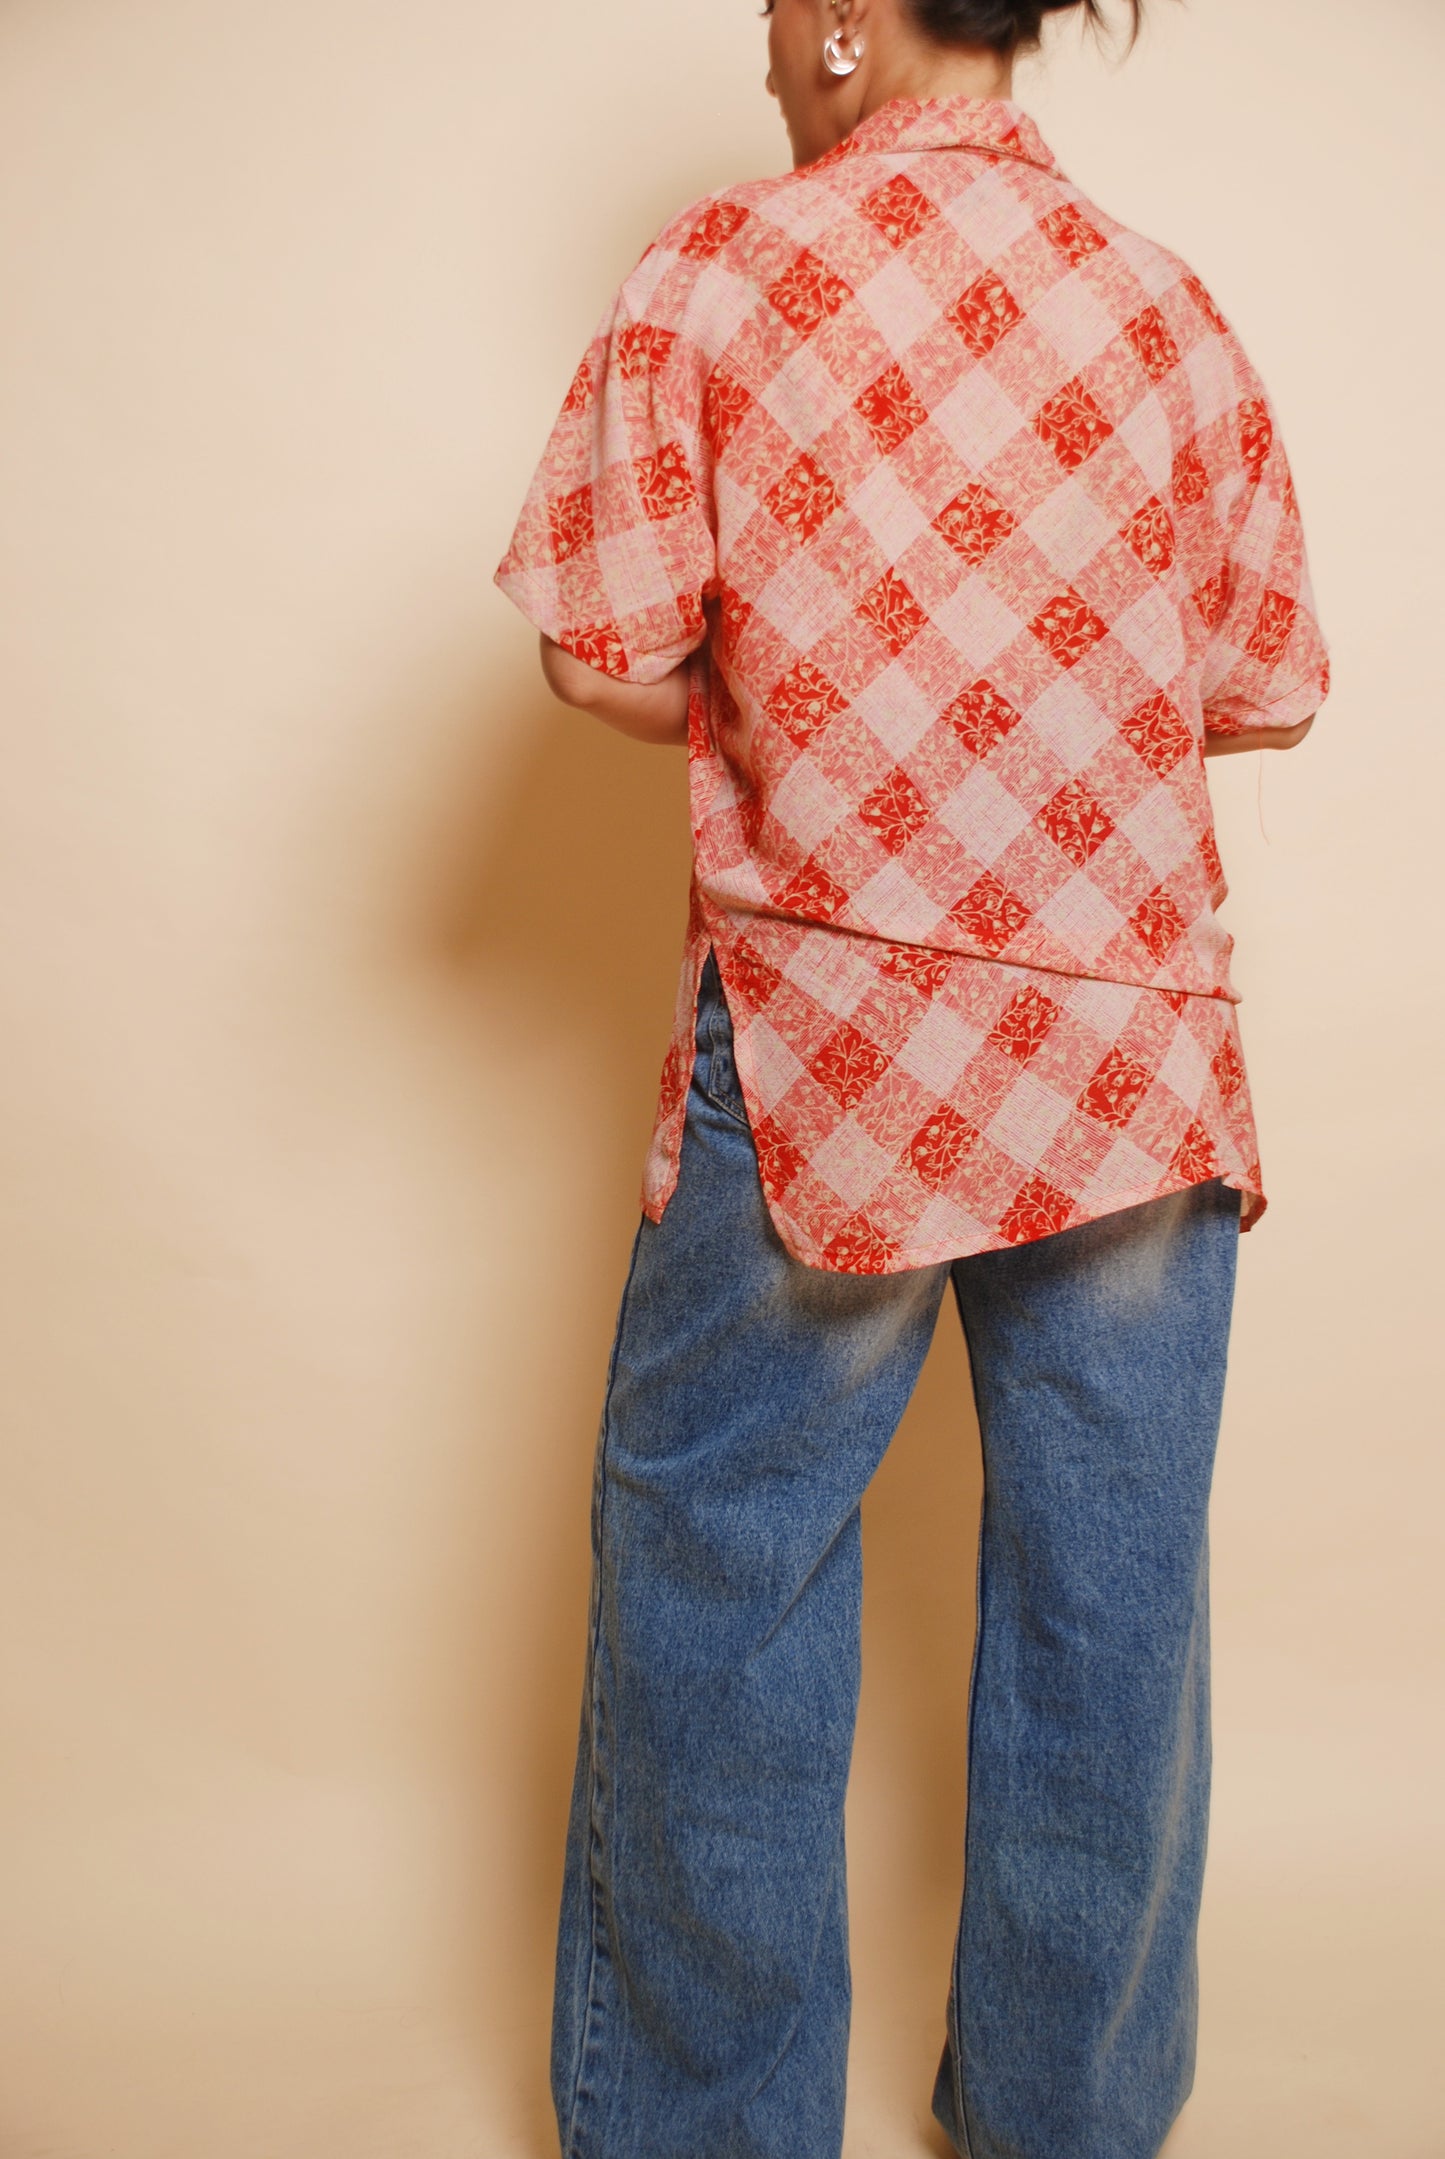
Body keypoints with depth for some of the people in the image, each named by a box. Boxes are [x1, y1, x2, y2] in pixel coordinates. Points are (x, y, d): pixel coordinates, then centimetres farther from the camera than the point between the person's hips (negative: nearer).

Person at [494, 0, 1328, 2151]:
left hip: (822, 1035, -3)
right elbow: (1265, 697, 8)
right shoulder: (1168, 303, 5)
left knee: (718, 1583, 12)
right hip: (1136, 1048, 4)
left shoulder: (716, 268, -3)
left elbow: (606, 658, -5)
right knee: (1105, 1603, 14)